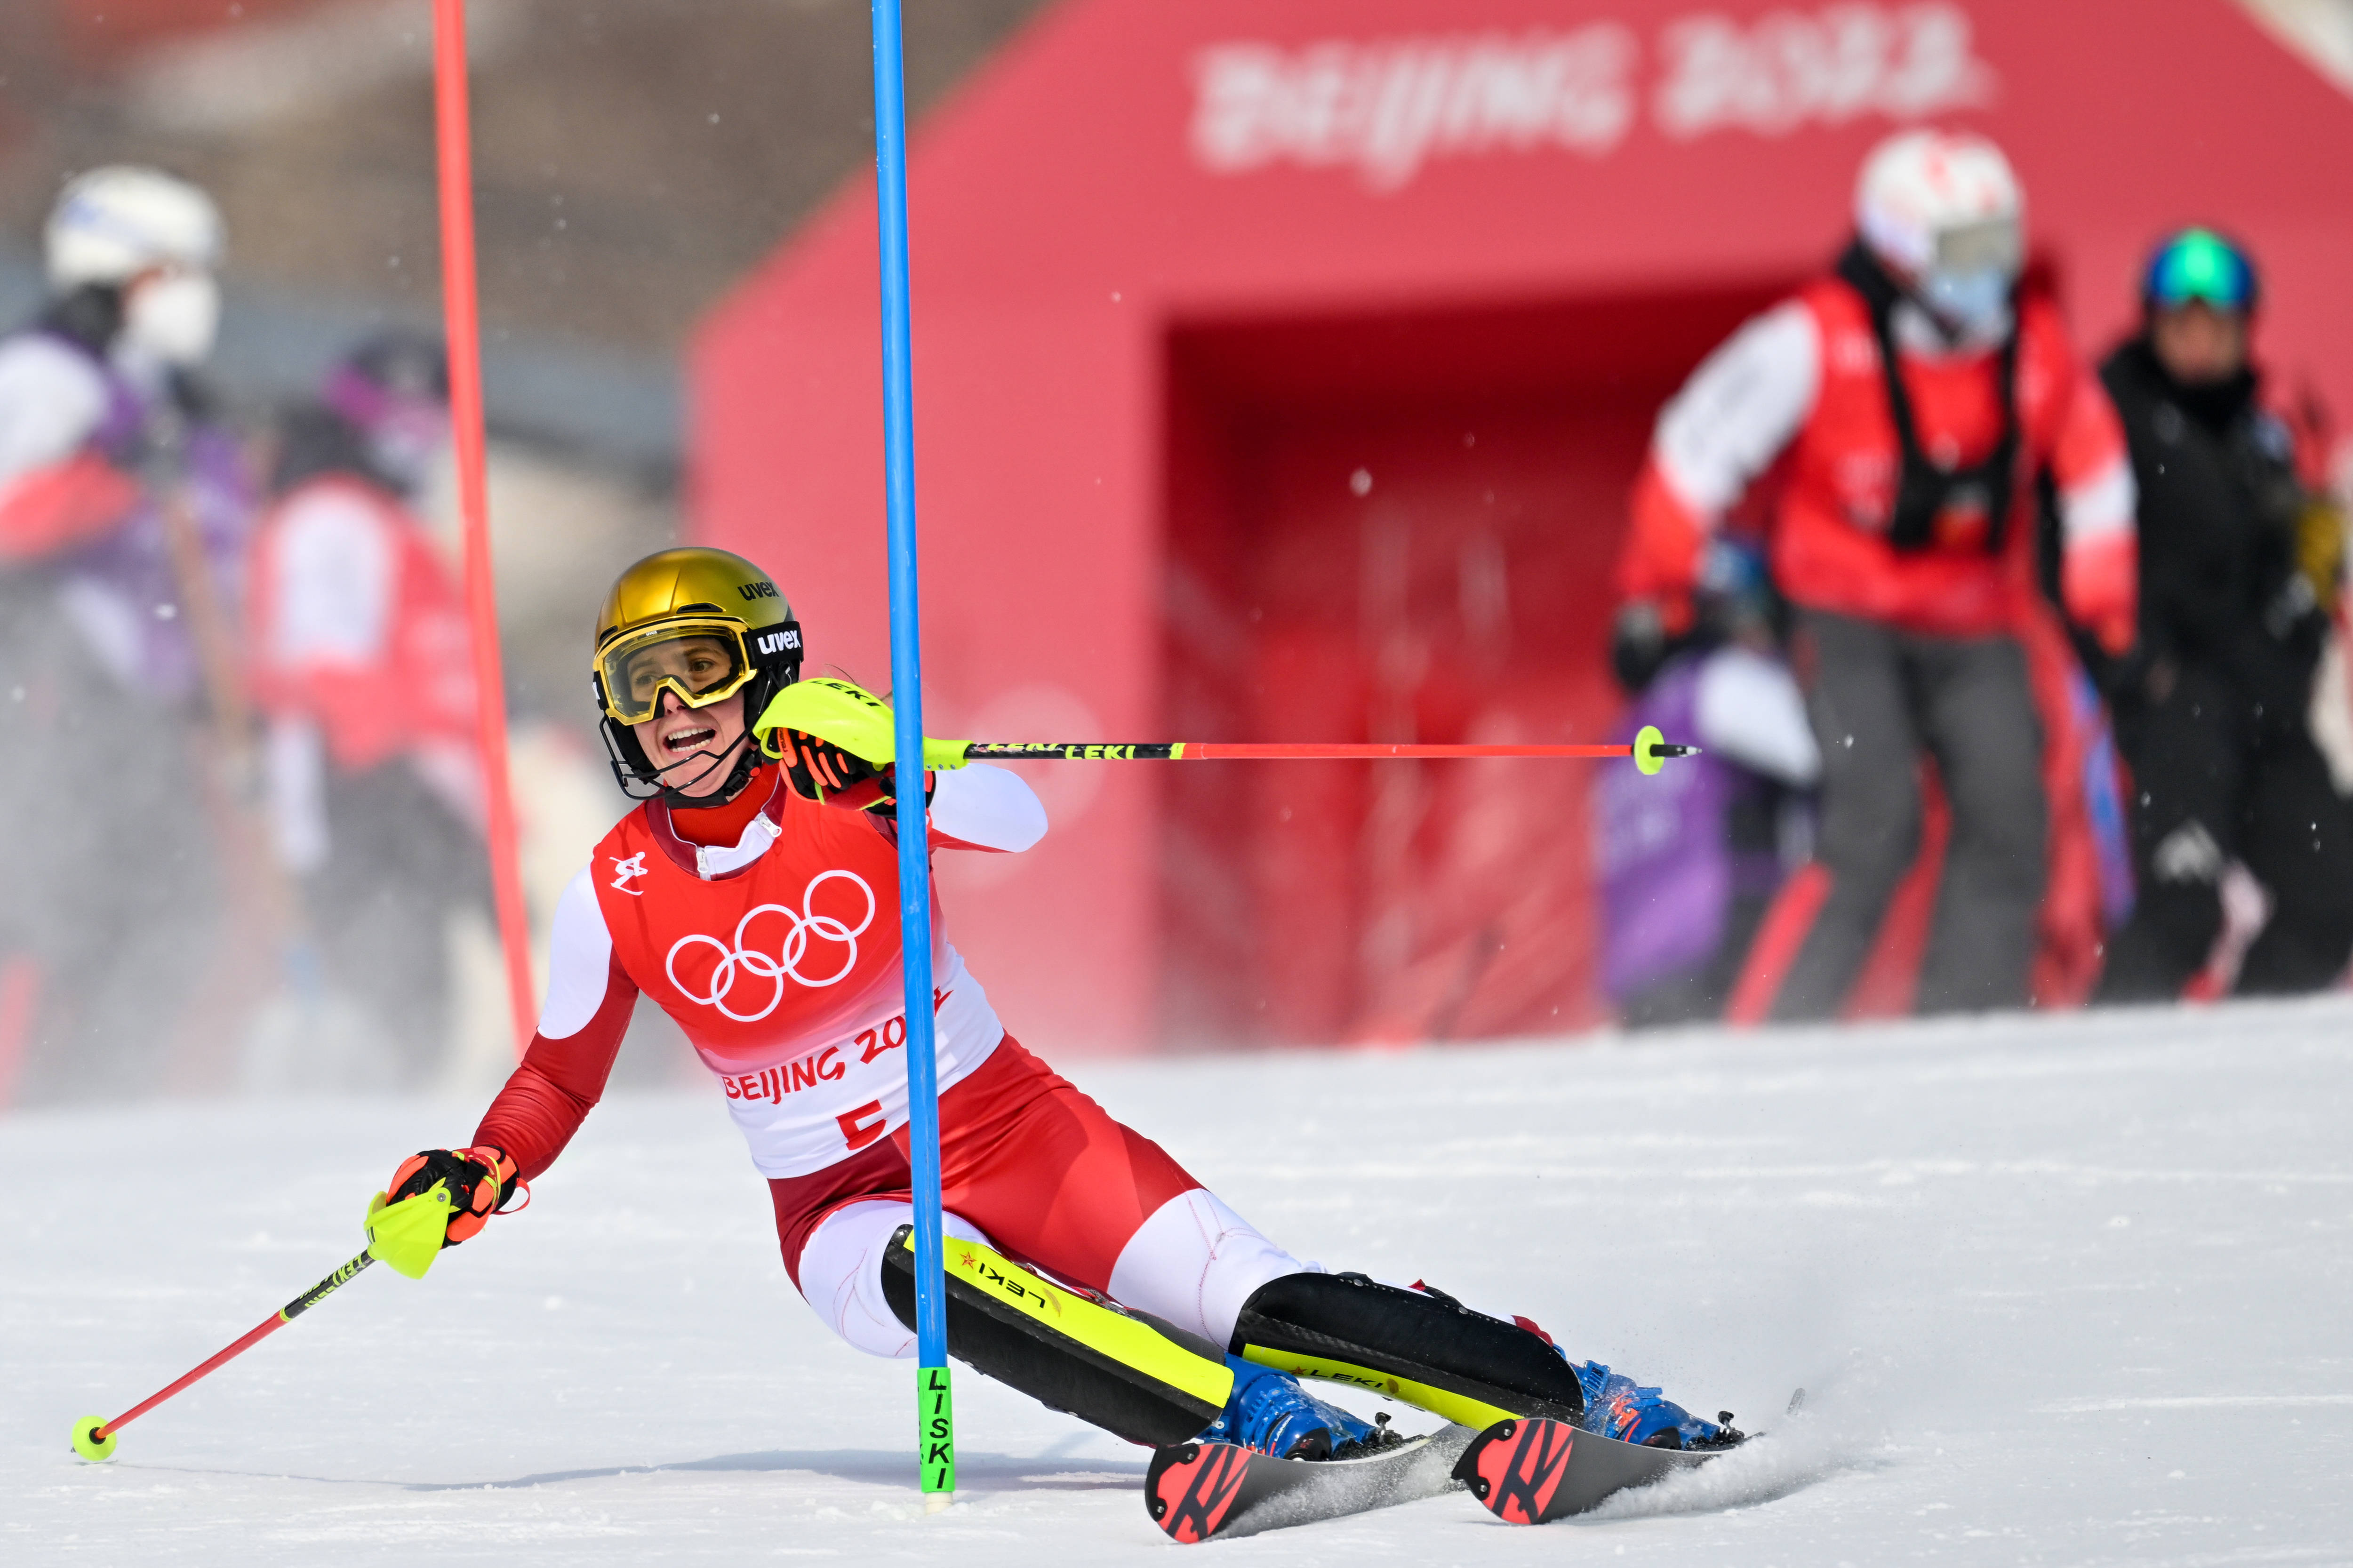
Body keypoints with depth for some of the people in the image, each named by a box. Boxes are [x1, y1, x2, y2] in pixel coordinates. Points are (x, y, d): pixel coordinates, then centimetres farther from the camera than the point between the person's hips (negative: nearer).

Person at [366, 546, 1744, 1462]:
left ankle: (1593, 1406, -11)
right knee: (928, 1276, -37)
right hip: (845, 1210, 0)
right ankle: (1257, 1425, -44)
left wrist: (895, 775, -43)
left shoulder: (843, 784, -9)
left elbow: (1019, 822, -27)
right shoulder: (618, 897, -4)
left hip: (1020, 1135, 0)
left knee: (1270, 1306, -17)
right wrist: (475, 1180, -5)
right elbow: (562, 1075, 11)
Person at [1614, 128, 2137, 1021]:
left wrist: (2105, 613, 15)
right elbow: (1696, 451, -8)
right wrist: (1652, 600, -6)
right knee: (1877, 822, -20)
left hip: (1976, 632, 5)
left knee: (2007, 821, -11)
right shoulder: (1818, 341, -14)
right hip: (1848, 620, -5)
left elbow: (2093, 468, 16)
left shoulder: (2037, 350, -1)